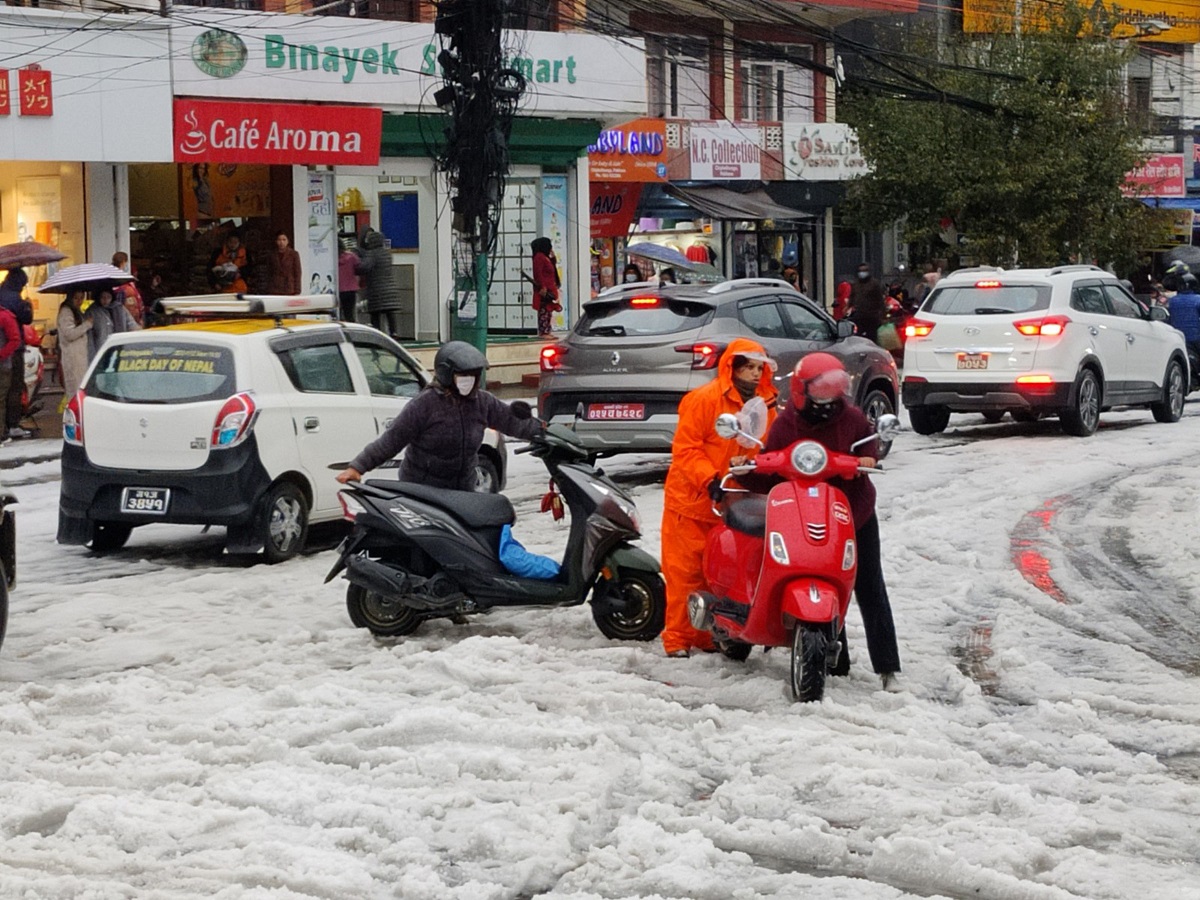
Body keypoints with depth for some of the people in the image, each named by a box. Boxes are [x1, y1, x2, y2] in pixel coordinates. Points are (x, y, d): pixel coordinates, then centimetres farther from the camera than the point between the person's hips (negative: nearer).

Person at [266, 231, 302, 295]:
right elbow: (269, 275, 13)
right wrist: (268, 292, 7)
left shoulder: (294, 254, 3)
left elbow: (297, 274, 2)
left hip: (289, 290, -2)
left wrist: (297, 292, -4)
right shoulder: (272, 256, 10)